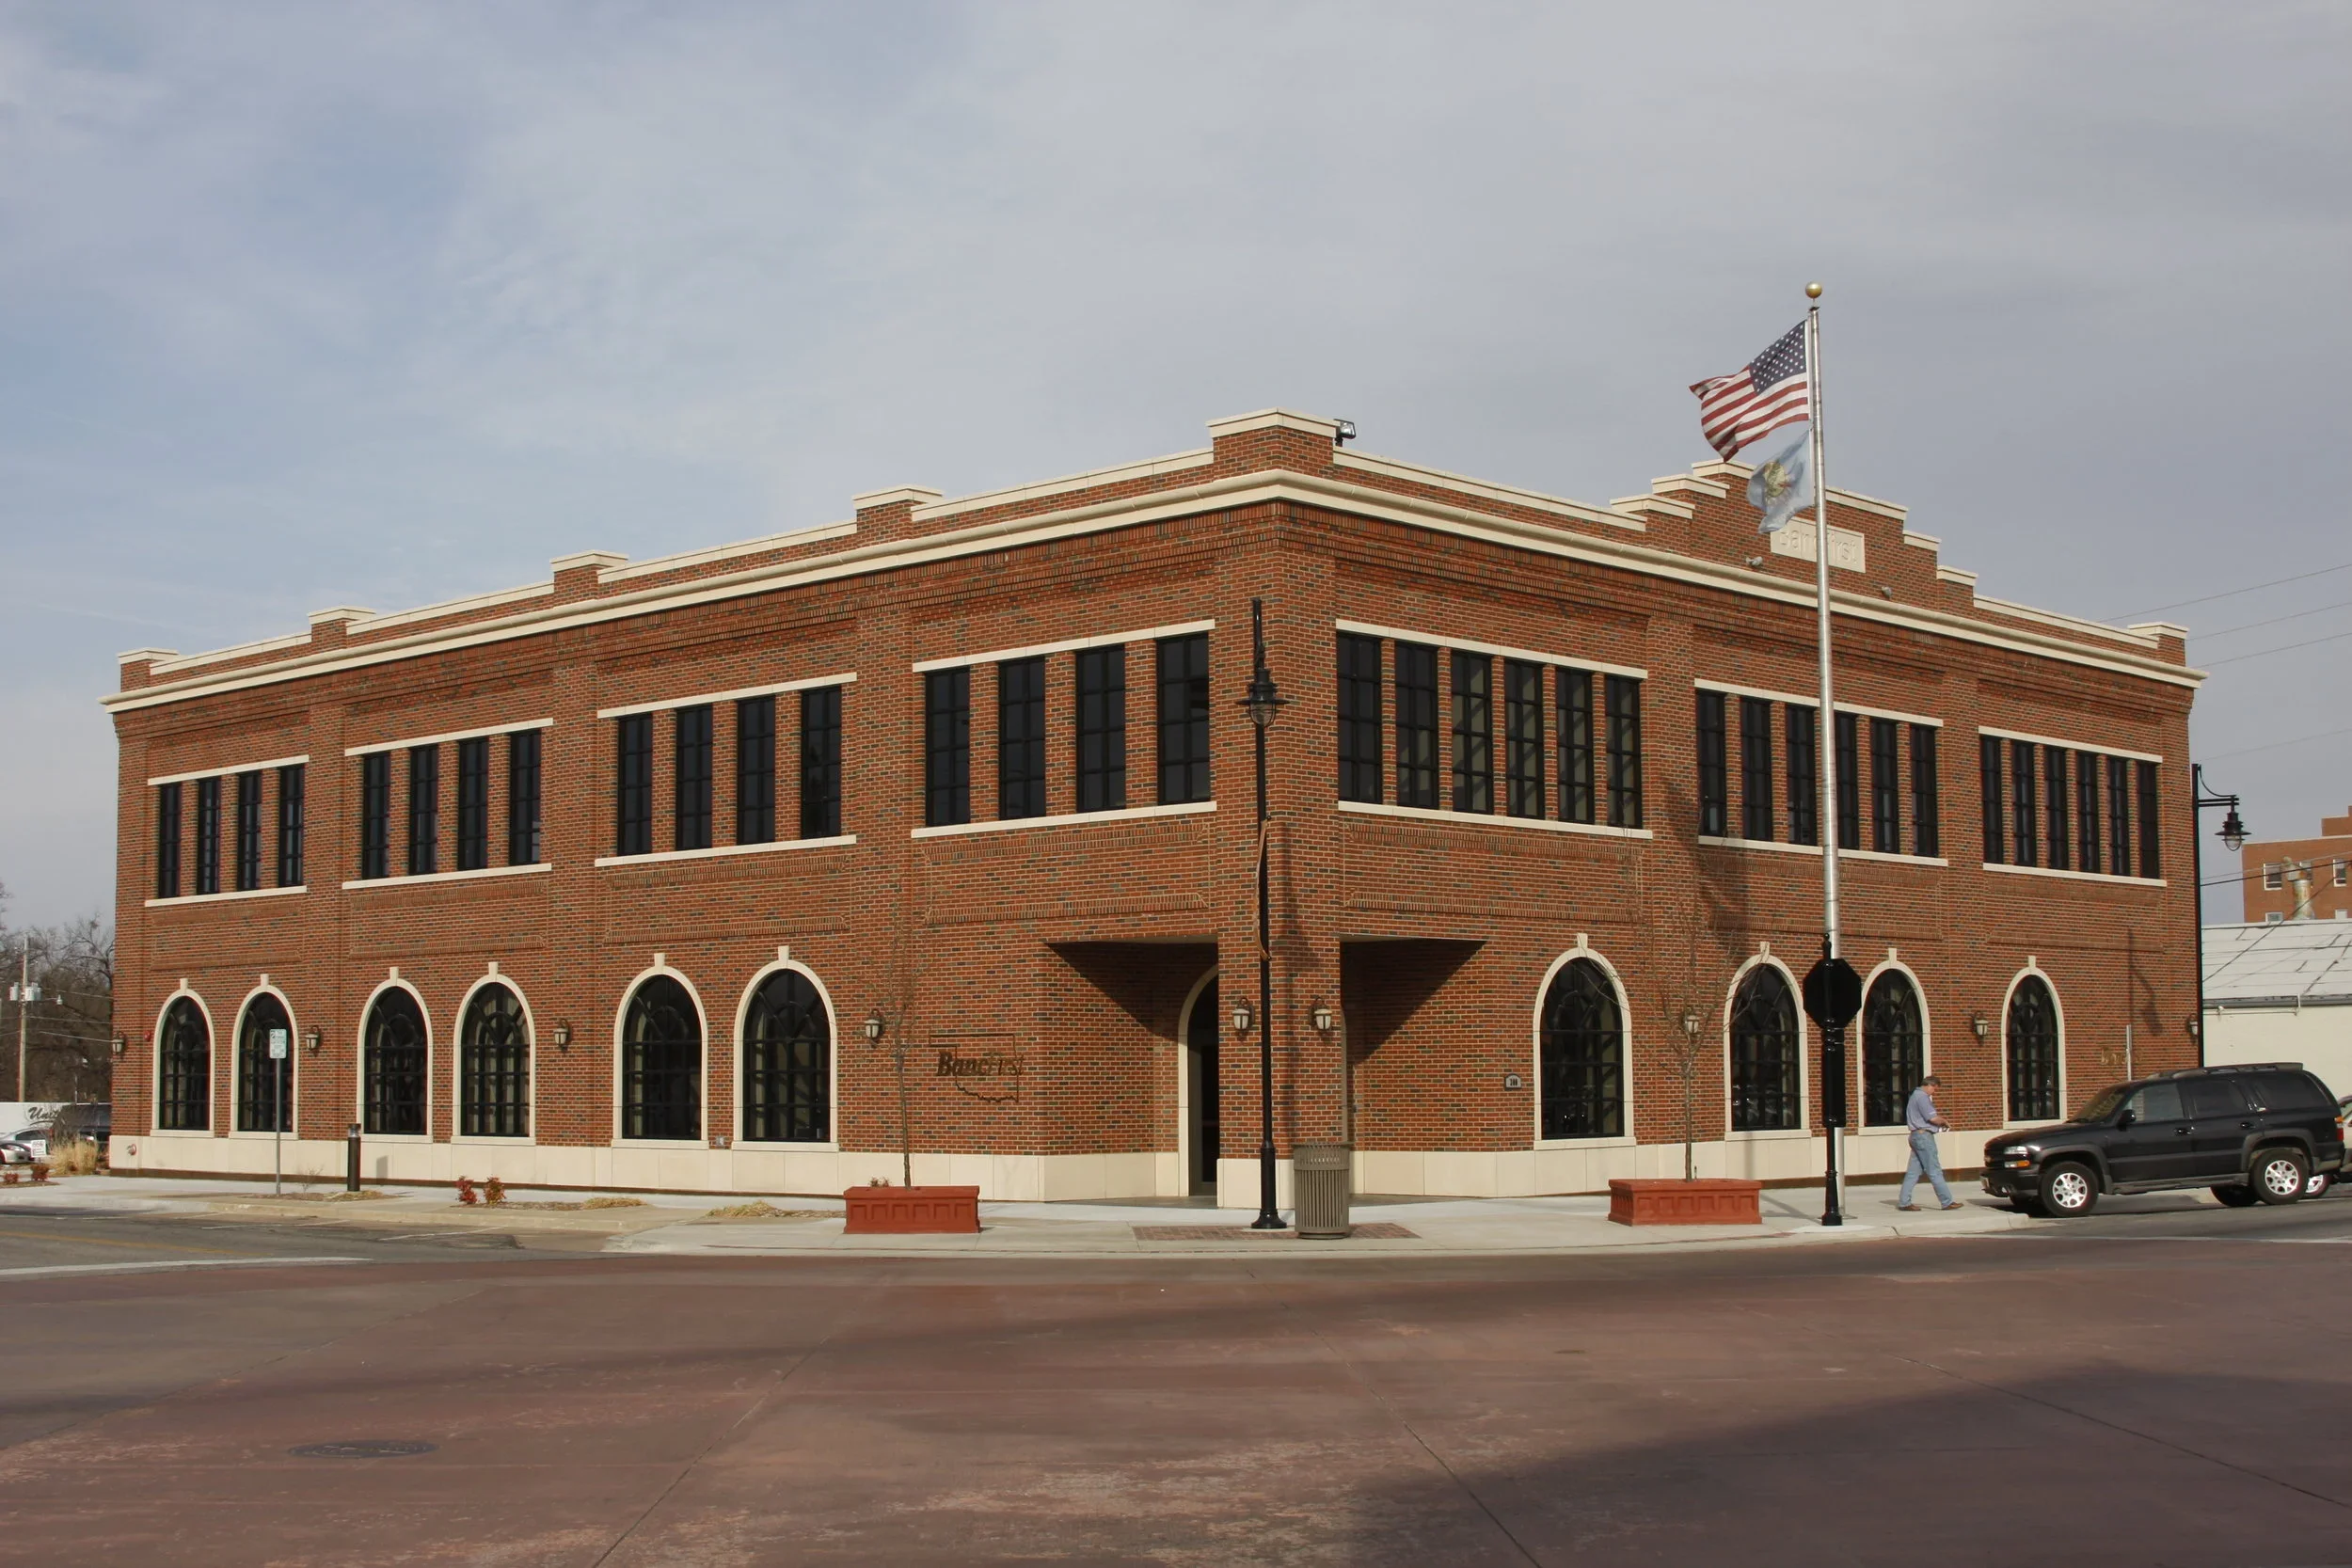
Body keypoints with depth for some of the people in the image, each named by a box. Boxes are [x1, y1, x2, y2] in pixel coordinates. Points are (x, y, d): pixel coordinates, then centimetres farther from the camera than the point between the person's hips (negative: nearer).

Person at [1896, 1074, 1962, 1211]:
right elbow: (1933, 1118, -18)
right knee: (1934, 1171, -6)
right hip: (1924, 1136, -10)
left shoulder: (1916, 1095, 19)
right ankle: (1947, 1202, -2)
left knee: (1913, 1171, 8)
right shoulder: (1922, 1097, -14)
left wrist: (1940, 1121, 10)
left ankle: (1904, 1202, 6)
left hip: (1916, 1136, 10)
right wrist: (1945, 1123, 0)